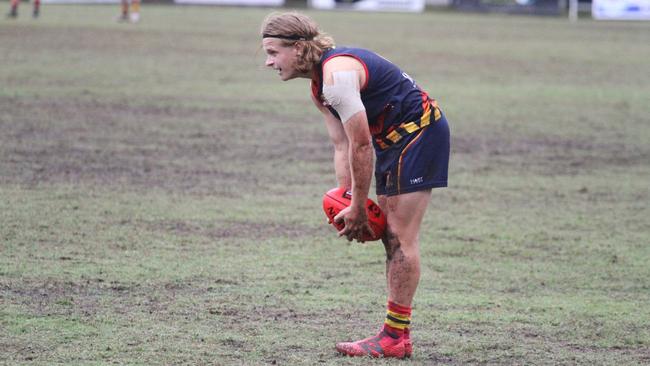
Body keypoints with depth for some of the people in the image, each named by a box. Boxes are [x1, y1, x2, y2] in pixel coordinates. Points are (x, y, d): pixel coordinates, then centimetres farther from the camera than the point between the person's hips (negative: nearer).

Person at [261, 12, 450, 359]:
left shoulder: (337, 74, -24)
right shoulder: (318, 86, 9)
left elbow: (361, 145, -22)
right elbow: (342, 146, 10)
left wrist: (358, 208, -14)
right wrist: (346, 201, 1)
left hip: (419, 131, -10)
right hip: (395, 137, 10)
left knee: (401, 236, -9)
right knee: (391, 236, 10)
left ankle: (396, 337, -5)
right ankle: (395, 333, 15)